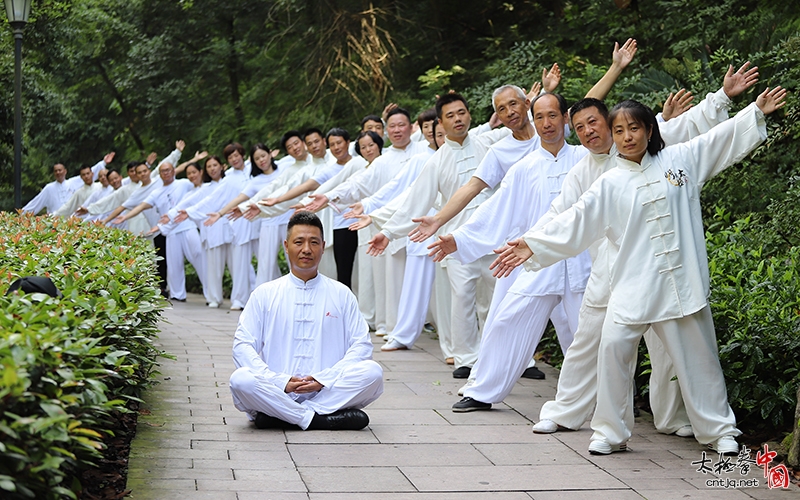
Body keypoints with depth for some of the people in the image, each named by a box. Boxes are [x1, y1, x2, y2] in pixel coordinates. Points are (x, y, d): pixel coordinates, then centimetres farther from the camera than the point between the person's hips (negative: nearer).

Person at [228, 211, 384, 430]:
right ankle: (318, 419, -22)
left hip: (328, 391, 1)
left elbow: (361, 345, 5)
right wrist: (280, 382, -13)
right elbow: (242, 346, 3)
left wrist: (324, 379, -11)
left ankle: (279, 416, -23)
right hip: (276, 392, -1)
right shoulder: (265, 294, 12)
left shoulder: (341, 294, 14)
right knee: (241, 380, -30)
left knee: (372, 372, -26)